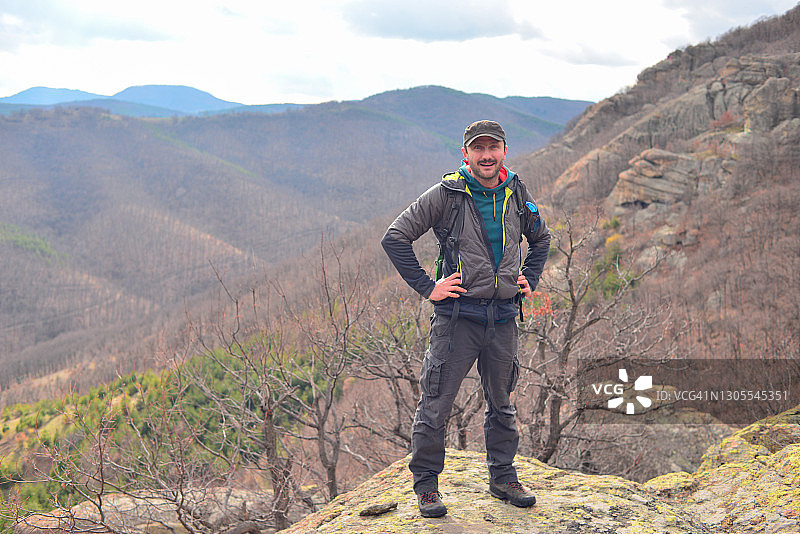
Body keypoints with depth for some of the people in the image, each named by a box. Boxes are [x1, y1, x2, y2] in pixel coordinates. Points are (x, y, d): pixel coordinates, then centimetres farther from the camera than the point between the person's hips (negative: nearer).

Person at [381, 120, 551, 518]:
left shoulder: (517, 195, 7)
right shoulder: (445, 195, -8)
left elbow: (540, 239, 26)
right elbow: (394, 238, -8)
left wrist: (529, 280, 14)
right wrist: (426, 287, -10)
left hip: (503, 316, 5)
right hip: (458, 313, -4)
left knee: (501, 403, 15)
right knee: (436, 403, -1)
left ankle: (503, 478, 30)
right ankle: (426, 485, 13)